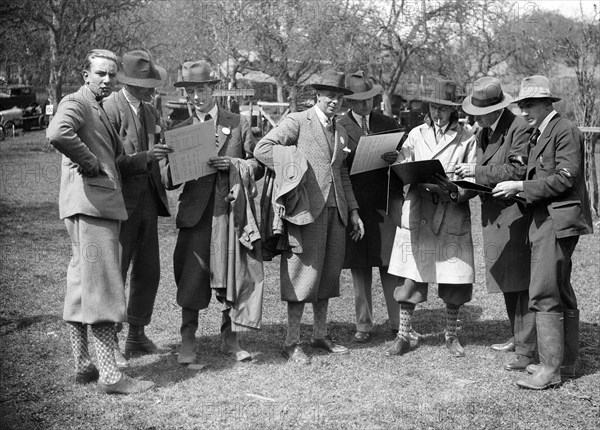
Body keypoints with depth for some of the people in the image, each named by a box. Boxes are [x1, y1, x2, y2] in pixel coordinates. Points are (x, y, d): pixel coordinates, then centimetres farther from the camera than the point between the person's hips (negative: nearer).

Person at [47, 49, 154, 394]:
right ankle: (110, 375, -9)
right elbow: (57, 133, -29)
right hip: (89, 202, -10)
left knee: (82, 286, 12)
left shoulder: (101, 110, 24)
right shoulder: (76, 103, -6)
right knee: (102, 286, -10)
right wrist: (90, 164, -19)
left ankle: (83, 366, 19)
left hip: (105, 205, 10)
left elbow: (115, 162, 23)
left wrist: (147, 161, 7)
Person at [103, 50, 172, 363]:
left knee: (148, 270, 12)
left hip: (148, 197, 8)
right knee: (114, 272, -1)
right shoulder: (110, 109, -12)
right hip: (121, 199, -8)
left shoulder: (150, 110, 14)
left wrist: (164, 153, -1)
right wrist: (144, 157, -25)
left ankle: (136, 334, 25)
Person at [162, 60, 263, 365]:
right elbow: (168, 180, 6)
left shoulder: (238, 124, 9)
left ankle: (229, 338, 20)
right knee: (191, 278, -3)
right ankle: (188, 343, 8)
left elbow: (258, 166, 7)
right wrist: (174, 166, -17)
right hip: (196, 214, 0)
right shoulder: (180, 131, 10)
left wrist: (232, 163, -11)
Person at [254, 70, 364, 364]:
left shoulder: (341, 133, 19)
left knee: (328, 272, 10)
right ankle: (292, 343, 3)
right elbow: (261, 149, -8)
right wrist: (294, 162, -14)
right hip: (307, 207, -7)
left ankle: (320, 336, 22)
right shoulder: (297, 121, -2)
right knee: (305, 272, -5)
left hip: (335, 210, 7)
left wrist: (353, 211, 16)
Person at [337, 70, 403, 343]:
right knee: (359, 268, 4)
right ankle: (363, 324, 13)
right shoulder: (338, 127, 6)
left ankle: (398, 323, 6)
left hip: (384, 202, 1)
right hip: (353, 204, -1)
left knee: (390, 266, -2)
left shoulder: (389, 124, 12)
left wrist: (395, 159, -10)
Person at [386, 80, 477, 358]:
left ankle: (451, 337, 19)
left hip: (453, 216, 0)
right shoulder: (416, 135, 11)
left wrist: (455, 191, -19)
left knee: (454, 279, 3)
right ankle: (403, 337, 10)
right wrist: (422, 182, -18)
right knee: (410, 276, 0)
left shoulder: (466, 139, 6)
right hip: (418, 214, 1)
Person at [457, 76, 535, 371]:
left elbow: (517, 171, -21)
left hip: (516, 213, -9)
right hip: (494, 216, 9)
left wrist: (477, 173, -20)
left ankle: (527, 349, -4)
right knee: (507, 282, 17)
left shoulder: (520, 129, -13)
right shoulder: (483, 134, 15)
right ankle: (518, 337, 29)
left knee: (522, 283, -7)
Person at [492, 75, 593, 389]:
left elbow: (565, 178, -18)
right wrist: (515, 189, 4)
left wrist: (520, 186, -17)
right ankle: (566, 361, 23)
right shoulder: (539, 134, 19)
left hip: (557, 221, -10)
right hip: (546, 221, 10)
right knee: (562, 293, 14)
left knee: (544, 294, -12)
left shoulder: (565, 131, -10)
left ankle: (550, 368, -9)